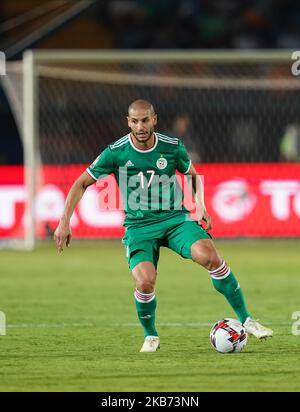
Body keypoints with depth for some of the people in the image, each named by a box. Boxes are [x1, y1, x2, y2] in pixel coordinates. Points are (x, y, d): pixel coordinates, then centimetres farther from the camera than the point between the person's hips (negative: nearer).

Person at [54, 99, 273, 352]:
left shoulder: (172, 147, -3)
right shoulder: (116, 153, -9)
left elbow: (193, 174, 18)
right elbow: (82, 184, 1)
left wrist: (200, 205, 2)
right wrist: (64, 223, -5)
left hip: (175, 218, 1)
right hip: (138, 226, -1)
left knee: (210, 257, -27)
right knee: (145, 282, -26)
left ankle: (246, 320, -14)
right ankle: (151, 336, 4)